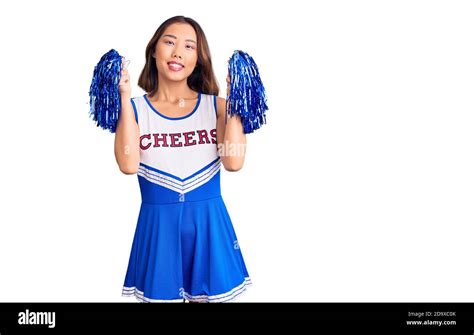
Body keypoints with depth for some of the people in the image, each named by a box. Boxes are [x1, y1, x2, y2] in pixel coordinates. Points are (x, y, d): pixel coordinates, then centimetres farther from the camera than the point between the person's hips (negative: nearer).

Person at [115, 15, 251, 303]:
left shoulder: (216, 106, 3)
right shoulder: (136, 108, 0)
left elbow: (234, 162, -12)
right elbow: (129, 165, -17)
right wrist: (125, 98, -15)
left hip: (209, 224, 1)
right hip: (158, 225, -1)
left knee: (210, 295, 10)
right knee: (160, 296, 10)